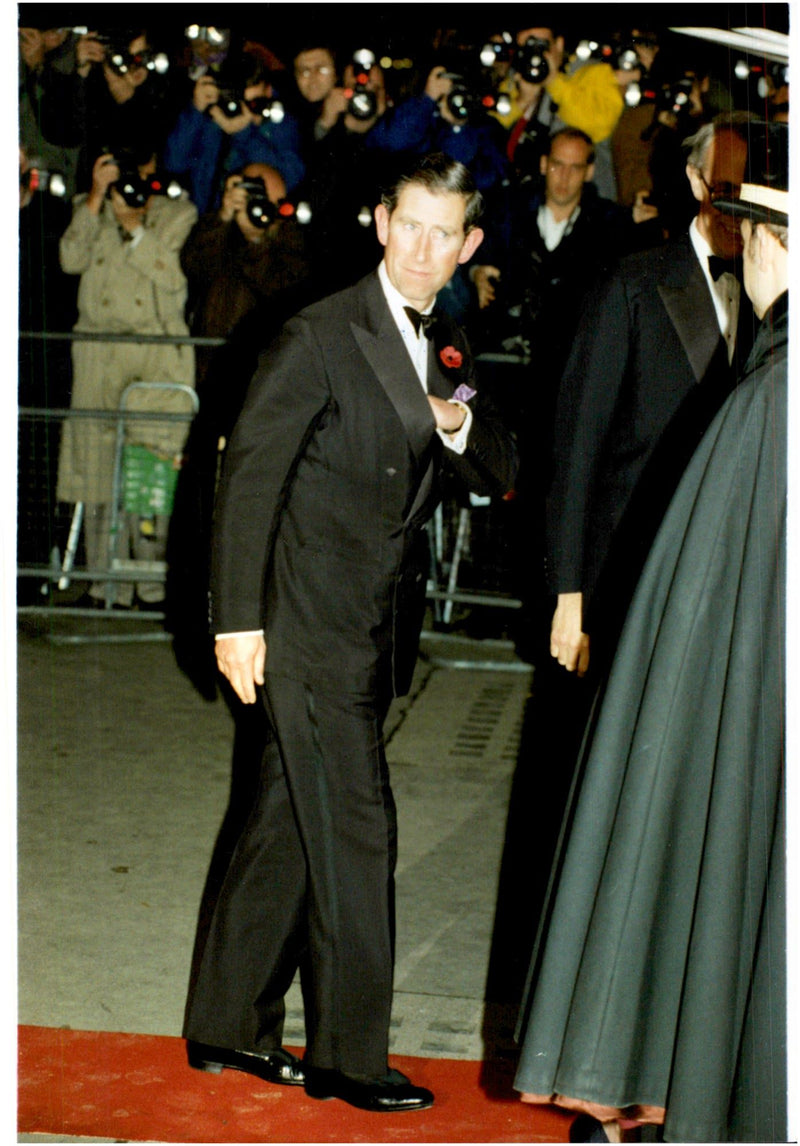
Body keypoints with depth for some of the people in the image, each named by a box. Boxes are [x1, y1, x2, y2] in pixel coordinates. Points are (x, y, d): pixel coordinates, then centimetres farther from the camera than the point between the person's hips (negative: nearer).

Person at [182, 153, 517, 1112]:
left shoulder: (449, 350, 13)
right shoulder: (321, 335, -11)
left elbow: (500, 475, 15)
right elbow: (249, 473, -13)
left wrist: (461, 427, -8)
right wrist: (238, 618, -17)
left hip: (374, 630, 7)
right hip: (310, 625, -7)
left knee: (289, 826, 14)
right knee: (354, 829, -5)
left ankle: (228, 1024, 25)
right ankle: (348, 1055, 6)